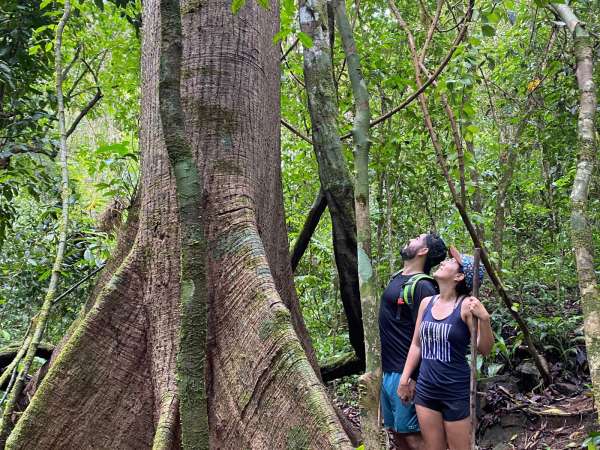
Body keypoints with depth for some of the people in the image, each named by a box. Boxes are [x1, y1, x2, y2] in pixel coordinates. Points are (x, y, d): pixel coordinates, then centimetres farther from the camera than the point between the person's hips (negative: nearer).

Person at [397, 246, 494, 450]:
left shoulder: (466, 305, -12)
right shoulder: (427, 302, 3)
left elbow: (484, 349, -13)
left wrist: (484, 318, -28)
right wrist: (404, 380, 14)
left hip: (457, 392, -5)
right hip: (425, 390, 5)